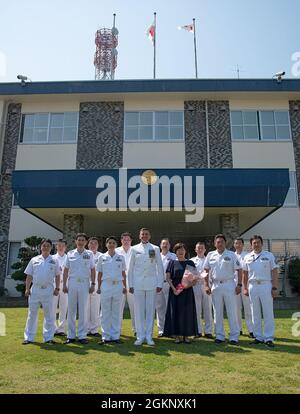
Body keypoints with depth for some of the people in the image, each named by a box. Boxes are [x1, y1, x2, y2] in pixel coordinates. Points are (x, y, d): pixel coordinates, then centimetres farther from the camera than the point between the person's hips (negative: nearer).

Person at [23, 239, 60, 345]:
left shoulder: (54, 261, 6)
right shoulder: (34, 260, 8)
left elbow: (57, 276, 8)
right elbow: (29, 276, 8)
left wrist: (57, 288, 0)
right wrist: (27, 289, 1)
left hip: (48, 290, -1)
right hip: (35, 290, 1)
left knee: (49, 314, 4)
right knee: (32, 313, 6)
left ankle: (48, 337, 13)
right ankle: (29, 337, 16)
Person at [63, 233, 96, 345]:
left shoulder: (89, 254, 6)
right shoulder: (70, 254, 7)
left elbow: (92, 270, 7)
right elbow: (66, 270, 8)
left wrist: (93, 284, 0)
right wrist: (64, 284, 2)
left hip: (84, 283, -1)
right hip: (72, 283, 1)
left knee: (83, 310, 2)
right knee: (71, 310, 5)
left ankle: (82, 336, 9)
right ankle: (71, 335, 13)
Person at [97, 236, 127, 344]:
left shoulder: (120, 258, 6)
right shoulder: (102, 257, 5)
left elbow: (123, 273, 9)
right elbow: (99, 274, 8)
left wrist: (125, 286, 5)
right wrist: (99, 287, 4)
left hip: (118, 285, 0)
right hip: (106, 285, 0)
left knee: (116, 312, 5)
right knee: (105, 312, 4)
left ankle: (115, 336, 13)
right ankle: (106, 336, 12)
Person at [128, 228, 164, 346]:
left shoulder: (155, 249, 6)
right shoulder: (135, 249, 6)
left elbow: (160, 267, 6)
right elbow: (130, 268, 7)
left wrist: (160, 284, 1)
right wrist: (130, 284, 4)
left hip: (151, 284, 0)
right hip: (138, 284, 0)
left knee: (150, 311, 5)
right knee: (139, 311, 3)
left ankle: (149, 336, 15)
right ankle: (140, 336, 13)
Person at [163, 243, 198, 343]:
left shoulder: (190, 263, 9)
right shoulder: (172, 262, 5)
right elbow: (168, 277, 0)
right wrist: (173, 288, -13)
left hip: (187, 290, 1)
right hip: (175, 289, -1)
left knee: (187, 311, 3)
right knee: (176, 311, 1)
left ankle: (186, 335, 13)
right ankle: (178, 335, 10)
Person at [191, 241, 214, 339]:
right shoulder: (191, 261, 12)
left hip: (206, 286, 0)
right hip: (195, 286, 0)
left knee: (208, 309, 3)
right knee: (197, 309, 4)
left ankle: (208, 331, 10)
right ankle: (198, 331, 13)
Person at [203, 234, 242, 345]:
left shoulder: (231, 255, 0)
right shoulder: (210, 255, 7)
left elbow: (239, 270, 0)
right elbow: (206, 271, 9)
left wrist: (239, 284, -8)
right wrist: (206, 285, 2)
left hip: (229, 285, -3)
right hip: (216, 285, 3)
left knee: (232, 312, 1)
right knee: (217, 312, 9)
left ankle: (234, 336, 9)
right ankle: (219, 336, 18)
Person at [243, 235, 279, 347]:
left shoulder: (269, 255, 3)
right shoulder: (247, 257, 9)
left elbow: (274, 272, 0)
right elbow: (245, 274, 12)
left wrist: (275, 288, -7)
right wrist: (245, 288, 7)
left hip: (266, 285, -3)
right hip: (252, 286, 3)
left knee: (268, 312, -1)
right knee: (255, 313, 8)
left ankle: (269, 338, 5)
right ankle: (258, 337, 17)